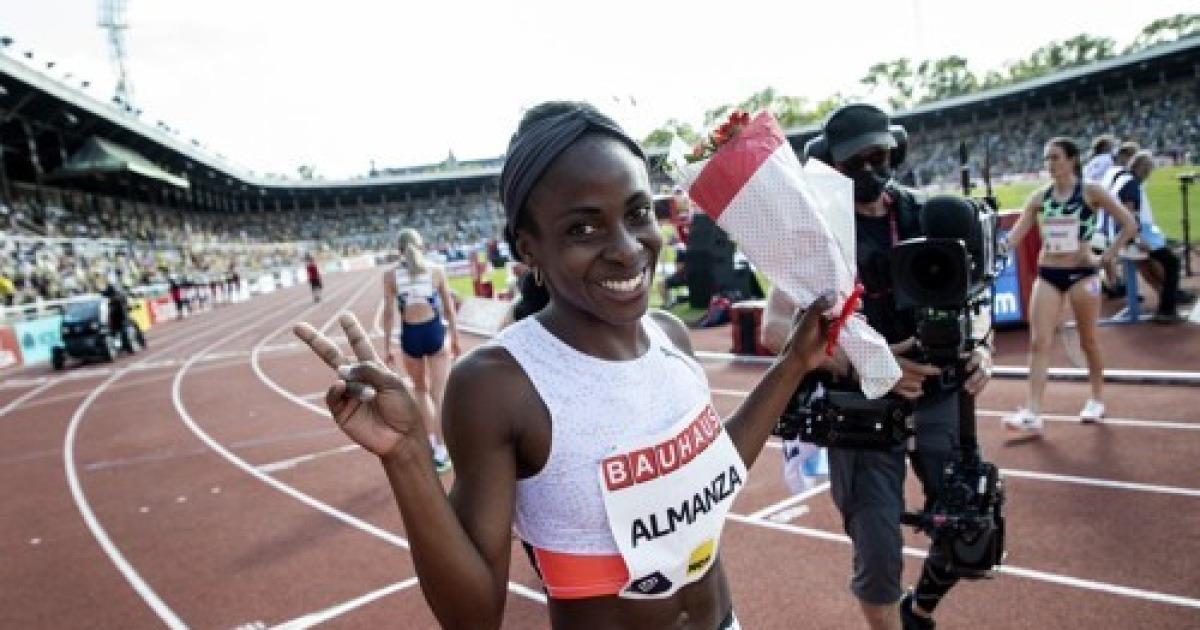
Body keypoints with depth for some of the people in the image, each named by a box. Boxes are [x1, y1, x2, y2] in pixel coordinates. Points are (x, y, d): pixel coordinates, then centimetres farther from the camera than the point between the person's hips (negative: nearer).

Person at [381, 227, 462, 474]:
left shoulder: (390, 274, 0)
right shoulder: (436, 269, -1)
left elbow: (389, 313, -1)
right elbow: (449, 308, 3)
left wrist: (387, 346, 7)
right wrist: (455, 338, 13)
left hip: (410, 335, 1)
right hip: (435, 332, -1)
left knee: (420, 389, 24)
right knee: (439, 395, 5)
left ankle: (431, 440, 25)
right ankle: (440, 452, 8)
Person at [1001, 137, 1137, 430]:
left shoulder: (1091, 192, -5)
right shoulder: (1040, 196, 4)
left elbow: (1129, 225, -4)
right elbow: (1017, 234, 1)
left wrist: (1107, 256, -8)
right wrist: (1000, 245, -18)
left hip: (1082, 273, -3)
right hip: (1047, 274, 3)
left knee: (1088, 341, 11)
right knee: (1039, 342, -6)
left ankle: (1096, 400, 31)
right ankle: (1032, 413, -8)